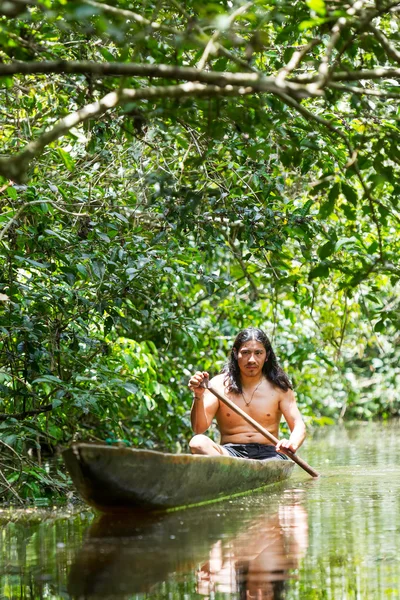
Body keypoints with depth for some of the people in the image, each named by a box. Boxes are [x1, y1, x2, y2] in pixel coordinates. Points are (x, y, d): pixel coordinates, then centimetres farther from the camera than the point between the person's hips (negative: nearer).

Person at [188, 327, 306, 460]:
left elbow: (299, 426, 3)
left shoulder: (278, 388, 8)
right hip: (230, 452, 1)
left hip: (267, 454, 0)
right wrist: (198, 396, -20)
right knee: (197, 442, -33)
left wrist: (292, 444, -22)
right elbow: (199, 428, -2)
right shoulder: (220, 384, 6)